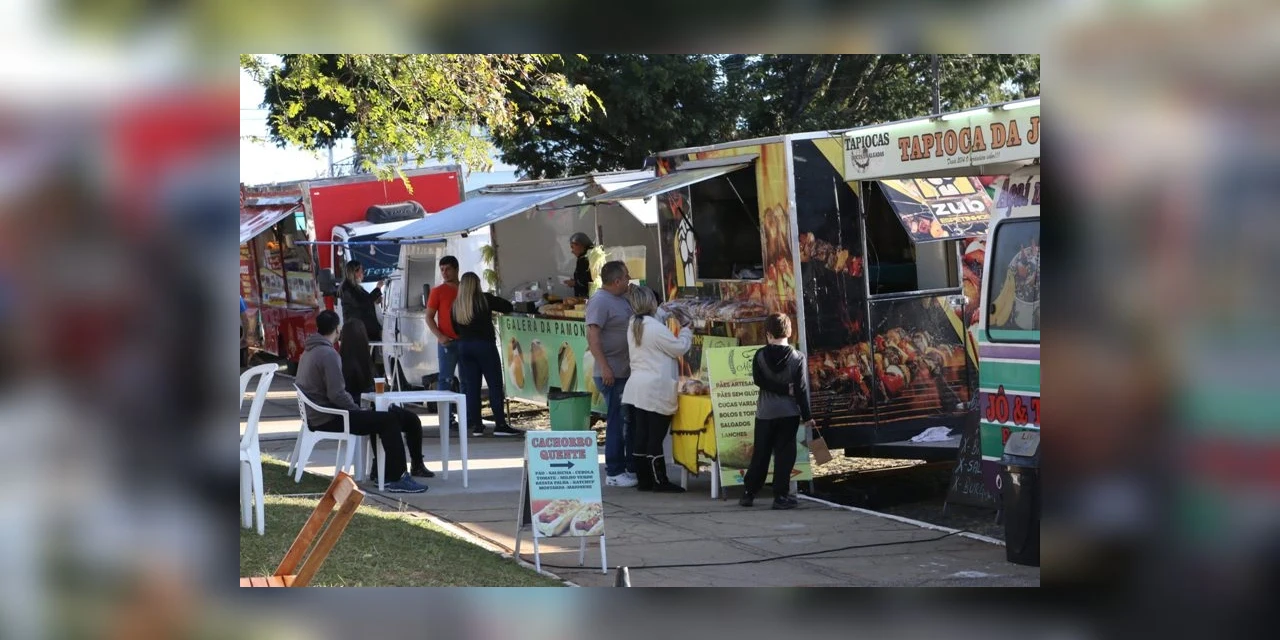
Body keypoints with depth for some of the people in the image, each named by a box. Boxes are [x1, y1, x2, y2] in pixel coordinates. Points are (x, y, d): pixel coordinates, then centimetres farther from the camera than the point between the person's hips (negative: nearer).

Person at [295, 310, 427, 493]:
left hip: (314, 416, 10)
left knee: (378, 418, 22)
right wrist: (358, 410, -7)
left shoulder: (308, 351, 13)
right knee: (389, 421, -11)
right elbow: (336, 394, -25)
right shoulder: (328, 354, -18)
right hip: (328, 419, -10)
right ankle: (398, 478, -12)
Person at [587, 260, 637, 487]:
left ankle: (631, 468, 23)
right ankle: (614, 473, 4)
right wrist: (604, 367, -26)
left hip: (627, 372, 9)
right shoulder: (600, 302, -14)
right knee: (617, 423, -4)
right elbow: (593, 336, -22)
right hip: (612, 374, -9)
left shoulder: (621, 300, 15)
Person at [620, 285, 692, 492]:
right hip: (656, 389, -8)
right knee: (656, 437, -4)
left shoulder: (633, 327, 11)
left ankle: (643, 479, 13)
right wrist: (686, 331, 9)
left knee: (642, 435, 9)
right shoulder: (655, 327, -15)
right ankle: (659, 481, 1)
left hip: (638, 387, 8)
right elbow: (679, 348, -8)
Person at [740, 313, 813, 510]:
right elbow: (802, 389, -9)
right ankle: (781, 496, -2)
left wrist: (782, 389, -8)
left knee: (760, 454, 11)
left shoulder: (760, 355, -4)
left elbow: (759, 380, -11)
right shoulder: (798, 358, -7)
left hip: (765, 413, 2)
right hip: (789, 413, -2)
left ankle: (748, 493, 14)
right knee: (785, 455, 2)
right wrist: (807, 416, -6)